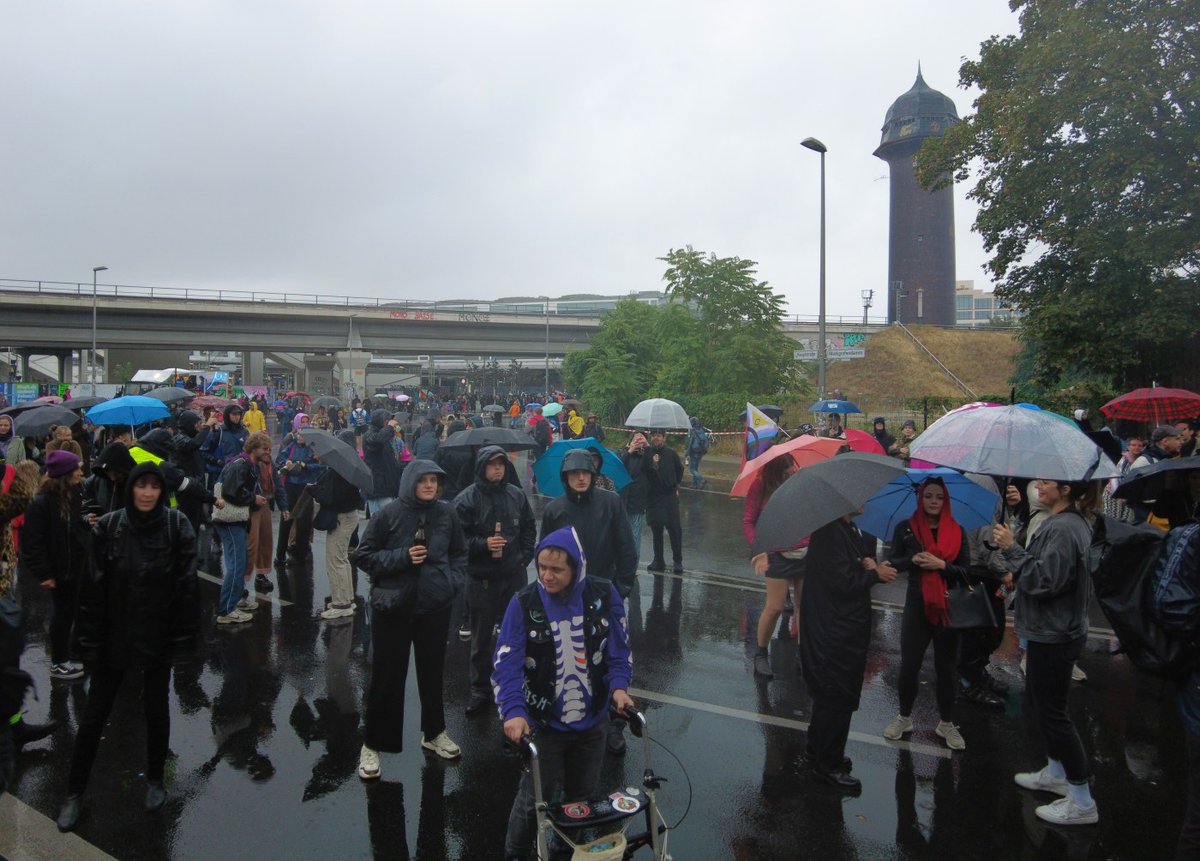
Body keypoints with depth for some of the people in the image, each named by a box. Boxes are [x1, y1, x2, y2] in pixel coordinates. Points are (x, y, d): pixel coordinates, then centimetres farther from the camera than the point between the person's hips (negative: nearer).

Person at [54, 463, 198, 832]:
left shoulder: (177, 525, -11)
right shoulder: (108, 527, -9)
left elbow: (187, 585, -10)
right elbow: (94, 587, -6)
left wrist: (183, 637, -11)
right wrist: (90, 639, -7)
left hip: (158, 635, -1)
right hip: (114, 636, 1)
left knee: (156, 709, 14)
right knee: (94, 715, 10)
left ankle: (155, 781, 35)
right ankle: (74, 793, 28)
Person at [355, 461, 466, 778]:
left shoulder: (446, 513, -1)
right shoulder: (389, 514, -10)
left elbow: (459, 553, 11)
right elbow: (365, 556, -5)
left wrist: (454, 581, -4)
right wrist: (402, 557, -17)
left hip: (436, 607, 3)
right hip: (392, 608, -3)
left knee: (433, 671, 17)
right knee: (386, 677, 5)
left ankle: (434, 732, 35)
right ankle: (373, 743, 22)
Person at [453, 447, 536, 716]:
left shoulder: (517, 495, 1)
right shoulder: (466, 500, -10)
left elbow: (529, 529, 11)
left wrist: (525, 558, 2)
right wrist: (483, 544, -22)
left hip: (514, 576, 3)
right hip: (481, 579, -3)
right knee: (481, 638, 9)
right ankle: (480, 691, 22)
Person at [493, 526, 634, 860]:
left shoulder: (603, 595, -10)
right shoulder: (524, 603, -16)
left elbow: (619, 647, 0)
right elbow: (507, 663, -16)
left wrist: (618, 686, -15)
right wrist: (514, 711, -29)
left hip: (591, 723, 3)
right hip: (543, 724, -2)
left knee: (584, 796, 19)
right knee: (537, 799, 4)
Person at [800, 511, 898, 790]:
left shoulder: (850, 530, 10)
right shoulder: (829, 532, -22)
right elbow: (842, 581, -25)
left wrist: (869, 565, -6)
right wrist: (875, 573, -12)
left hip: (847, 628, 10)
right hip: (833, 630, -10)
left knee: (828, 693, 22)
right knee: (837, 695, 1)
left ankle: (820, 750, 37)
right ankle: (829, 764, 14)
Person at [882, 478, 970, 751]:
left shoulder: (957, 531, 2)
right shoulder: (906, 528, 1)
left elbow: (967, 570, -1)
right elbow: (893, 563, 2)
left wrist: (942, 565, -18)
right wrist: (913, 560, -17)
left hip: (950, 607, 0)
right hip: (916, 606, 0)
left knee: (946, 667, 9)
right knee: (909, 665, 5)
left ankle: (946, 724, 25)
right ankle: (904, 718, 24)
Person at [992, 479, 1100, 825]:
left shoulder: (1063, 529, -23)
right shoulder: (1070, 522, 9)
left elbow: (1045, 580, -26)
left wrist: (1012, 549, -22)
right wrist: (1018, 574, 12)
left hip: (1053, 635, -10)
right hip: (1053, 630, 10)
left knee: (1052, 711, -1)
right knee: (1039, 702, 22)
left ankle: (1082, 802, 10)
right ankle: (1055, 773, 38)